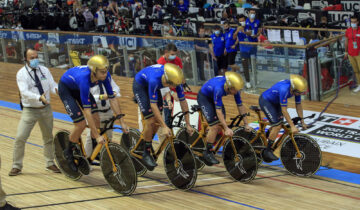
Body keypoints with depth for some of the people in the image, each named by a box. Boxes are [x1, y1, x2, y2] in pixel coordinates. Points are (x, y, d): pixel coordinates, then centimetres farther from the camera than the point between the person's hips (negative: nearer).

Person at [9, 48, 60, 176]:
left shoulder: (44, 70, 4)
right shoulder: (21, 73, -9)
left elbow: (52, 85, -1)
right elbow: (24, 92, -22)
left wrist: (56, 89, -26)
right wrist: (39, 97, -37)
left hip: (46, 108, 4)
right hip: (29, 110, -4)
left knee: (48, 137, 15)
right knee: (20, 138, -10)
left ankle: (50, 163, 32)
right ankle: (17, 166, 5)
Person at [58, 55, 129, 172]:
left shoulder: (105, 76, -26)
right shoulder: (84, 79, -43)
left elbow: (112, 99, -15)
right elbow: (87, 110, -42)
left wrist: (122, 122, -14)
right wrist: (97, 136, -40)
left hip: (78, 88, 6)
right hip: (66, 88, -6)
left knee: (96, 120, -5)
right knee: (81, 124, -15)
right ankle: (69, 153, 9)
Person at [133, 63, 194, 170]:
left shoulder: (175, 79, -27)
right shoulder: (155, 80, -43)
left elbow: (183, 101, -18)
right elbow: (153, 105, -40)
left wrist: (188, 124, -15)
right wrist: (164, 127, -40)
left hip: (151, 85, 6)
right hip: (140, 85, -6)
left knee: (157, 120, -2)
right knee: (150, 120, -14)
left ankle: (148, 144, 21)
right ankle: (146, 154, -2)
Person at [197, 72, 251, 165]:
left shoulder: (234, 88, -21)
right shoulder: (219, 88, -40)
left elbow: (240, 106, -11)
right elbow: (218, 111, -38)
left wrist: (246, 124, -10)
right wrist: (227, 128, -40)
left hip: (213, 98, 7)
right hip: (204, 97, -7)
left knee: (220, 126, -2)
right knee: (215, 126, -16)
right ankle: (208, 153, -5)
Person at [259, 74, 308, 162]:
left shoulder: (296, 89, -15)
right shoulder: (284, 89, -38)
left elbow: (298, 105, -2)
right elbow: (284, 110, -35)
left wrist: (302, 122, 0)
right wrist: (292, 126, -34)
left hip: (275, 102, 8)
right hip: (265, 101, -8)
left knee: (279, 123, 6)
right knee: (277, 125, -16)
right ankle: (267, 151, -8)